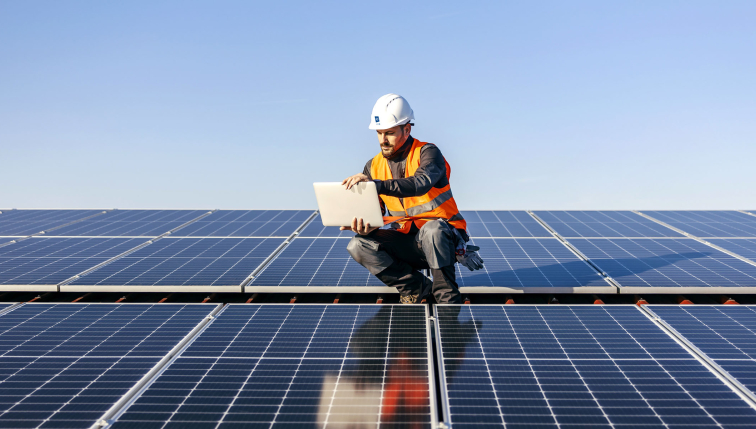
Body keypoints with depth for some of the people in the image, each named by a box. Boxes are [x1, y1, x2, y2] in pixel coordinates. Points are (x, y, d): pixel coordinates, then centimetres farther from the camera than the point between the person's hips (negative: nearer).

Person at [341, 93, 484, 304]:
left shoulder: (427, 153, -12)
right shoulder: (373, 167, 3)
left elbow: (420, 184, -35)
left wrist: (375, 184, -47)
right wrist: (364, 227, -24)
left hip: (444, 236, -5)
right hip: (408, 241, 5)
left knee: (431, 229, -39)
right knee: (358, 246, -17)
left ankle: (447, 298, -20)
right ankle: (416, 287, -7)